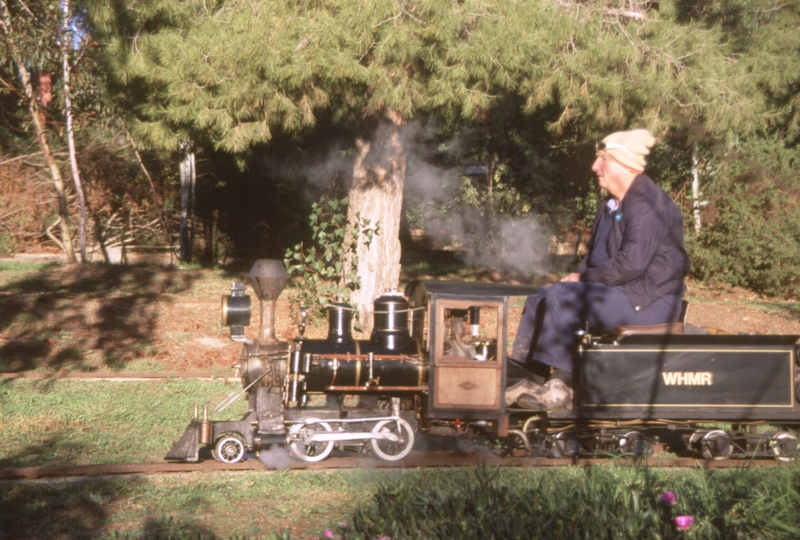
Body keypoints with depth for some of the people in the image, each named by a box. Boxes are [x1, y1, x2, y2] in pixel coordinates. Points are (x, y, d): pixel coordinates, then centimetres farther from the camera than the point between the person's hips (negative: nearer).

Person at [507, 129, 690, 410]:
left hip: (647, 300, -10)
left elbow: (632, 264, -25)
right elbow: (595, 255, 26)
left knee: (561, 297, -25)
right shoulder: (611, 205, 16)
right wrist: (578, 275, 4)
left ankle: (560, 385, -20)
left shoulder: (648, 204, -17)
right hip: (619, 291, 10)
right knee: (540, 299, 1)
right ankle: (534, 378, -5)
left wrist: (584, 279, -15)